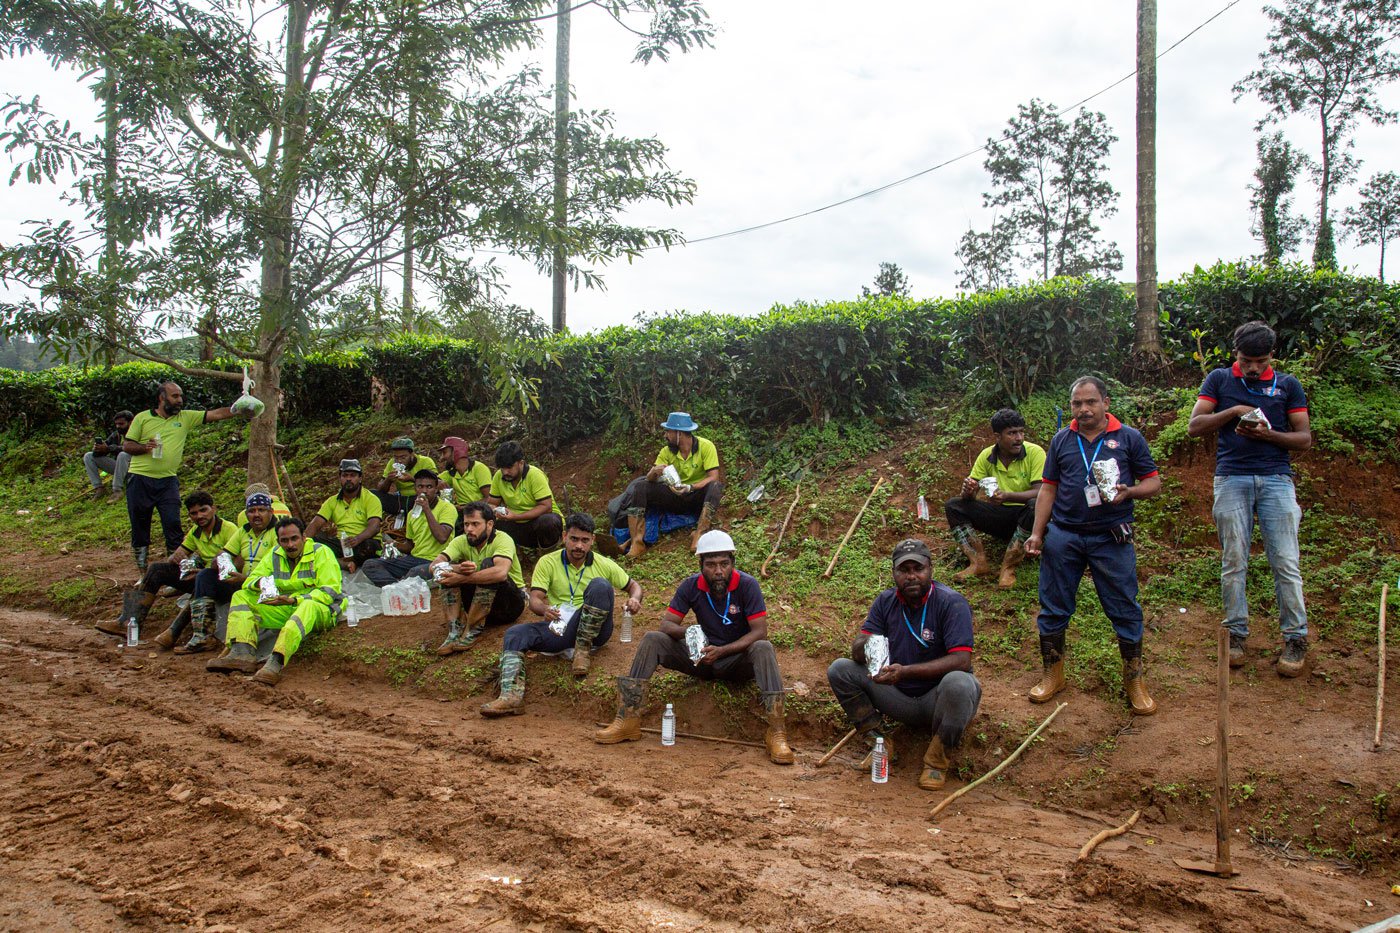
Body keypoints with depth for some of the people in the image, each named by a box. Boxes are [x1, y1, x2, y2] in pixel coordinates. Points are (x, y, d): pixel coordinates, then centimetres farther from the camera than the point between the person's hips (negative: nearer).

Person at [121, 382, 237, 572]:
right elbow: (126, 445, 4)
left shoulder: (186, 417, 8)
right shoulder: (142, 418, 4)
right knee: (139, 527, 8)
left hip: (168, 480, 1)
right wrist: (144, 447, -15)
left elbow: (216, 414, 1)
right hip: (140, 479, 0)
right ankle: (143, 573, 21)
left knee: (173, 525, -6)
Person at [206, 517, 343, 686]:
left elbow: (330, 592, -15)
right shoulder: (274, 555, 11)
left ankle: (275, 663, -54)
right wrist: (259, 583, -18)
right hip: (284, 610, 6)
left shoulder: (321, 553, -6)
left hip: (319, 611, -6)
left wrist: (294, 600, -27)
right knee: (240, 596, -4)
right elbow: (249, 581, 8)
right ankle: (242, 653, -27)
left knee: (309, 605, -40)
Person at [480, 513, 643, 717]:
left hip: (592, 630, -1)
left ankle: (583, 649, -20)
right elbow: (535, 599, -6)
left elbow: (633, 585, 16)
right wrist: (545, 609, -31)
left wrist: (634, 598, -10)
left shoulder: (603, 565, 6)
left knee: (600, 585, -27)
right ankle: (511, 696, -39)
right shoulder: (547, 562, 4)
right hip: (558, 629, 1)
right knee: (515, 633, -22)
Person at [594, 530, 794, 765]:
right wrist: (686, 633, -33)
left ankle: (776, 732, -38)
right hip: (702, 657, 3)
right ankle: (628, 720, -22)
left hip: (737, 659, -3)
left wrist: (721, 651, -30)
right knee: (652, 640, -16)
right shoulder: (691, 585, -7)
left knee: (763, 648, -35)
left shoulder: (747, 585, -16)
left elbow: (760, 632, -20)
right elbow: (666, 624, -9)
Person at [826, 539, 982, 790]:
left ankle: (937, 758, -12)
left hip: (937, 700, -4)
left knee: (958, 683, -38)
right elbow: (856, 648, -6)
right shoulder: (885, 602, 0)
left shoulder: (952, 603, -15)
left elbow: (962, 660, -27)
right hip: (900, 697, 4)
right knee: (839, 669, -11)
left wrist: (906, 672, -35)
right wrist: (864, 645, -32)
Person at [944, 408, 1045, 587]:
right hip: (999, 515, 4)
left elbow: (1041, 492, -23)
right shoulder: (986, 456, -3)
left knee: (1036, 506, -38)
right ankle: (979, 562, -24)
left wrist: (1007, 496, -39)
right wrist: (968, 490, -29)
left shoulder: (1035, 452, -14)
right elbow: (969, 496, -3)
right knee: (952, 505, -11)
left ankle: (1009, 567, -28)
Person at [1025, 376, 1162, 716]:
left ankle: (1134, 680, 18)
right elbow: (1049, 489, 11)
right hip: (1063, 536, 2)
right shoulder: (1061, 440, 9)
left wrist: (1128, 491, -17)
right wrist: (1037, 533, 4)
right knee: (1053, 608, 7)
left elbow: (1154, 482, 4)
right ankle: (1053, 674, 22)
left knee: (1125, 610, 2)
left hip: (1111, 538, -2)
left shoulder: (1129, 437, 3)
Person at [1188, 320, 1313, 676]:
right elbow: (1194, 426, 3)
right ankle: (1236, 633, 12)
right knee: (1233, 562, 3)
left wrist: (1268, 434, -9)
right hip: (1231, 479, 0)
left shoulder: (1288, 385, 11)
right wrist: (1232, 412, -10)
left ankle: (1296, 639, 5)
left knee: (1285, 562, -3)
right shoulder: (1219, 380, 10)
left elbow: (1304, 438, 8)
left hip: (1276, 479, 0)